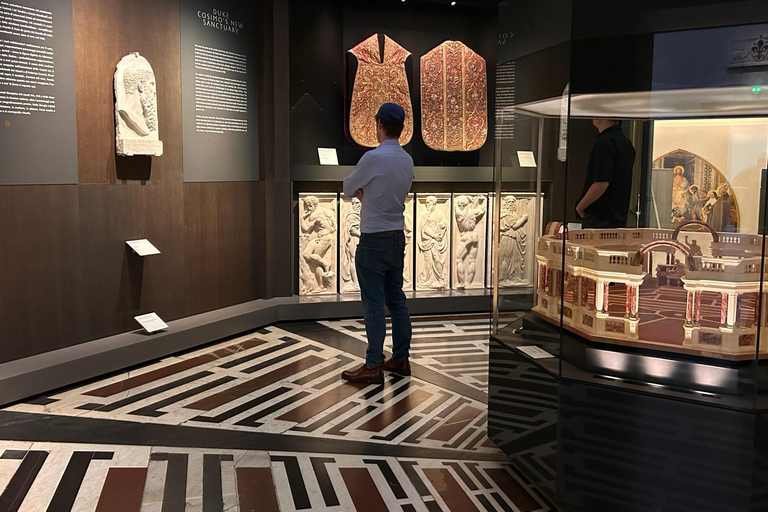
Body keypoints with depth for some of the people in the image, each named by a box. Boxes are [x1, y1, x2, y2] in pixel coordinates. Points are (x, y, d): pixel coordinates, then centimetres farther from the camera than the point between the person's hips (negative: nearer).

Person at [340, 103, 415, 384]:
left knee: (374, 304, -3)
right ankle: (400, 359, 21)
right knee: (396, 299, 13)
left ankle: (373, 366, 3)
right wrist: (365, 192, 2)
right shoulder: (407, 160, 6)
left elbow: (348, 189, -5)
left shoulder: (373, 158, -18)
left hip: (374, 240, -8)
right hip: (397, 237, 8)